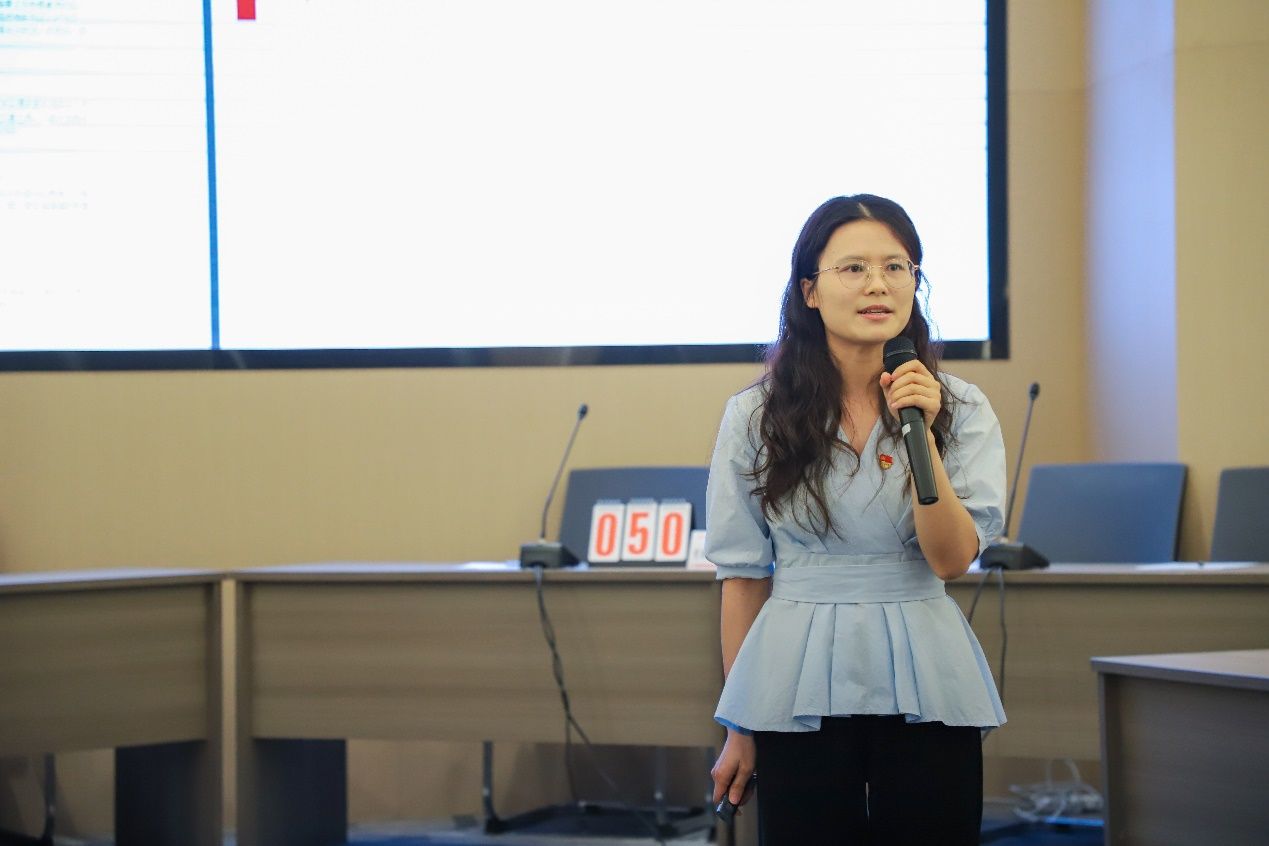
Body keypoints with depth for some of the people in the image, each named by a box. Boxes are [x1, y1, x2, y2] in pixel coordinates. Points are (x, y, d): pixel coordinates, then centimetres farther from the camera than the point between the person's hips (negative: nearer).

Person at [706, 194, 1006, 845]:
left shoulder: (961, 410, 2)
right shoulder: (756, 416, 2)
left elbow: (952, 559, -6)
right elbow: (744, 576, 5)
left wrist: (921, 436, -17)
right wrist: (739, 729, 7)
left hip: (924, 693, 0)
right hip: (801, 693, 0)